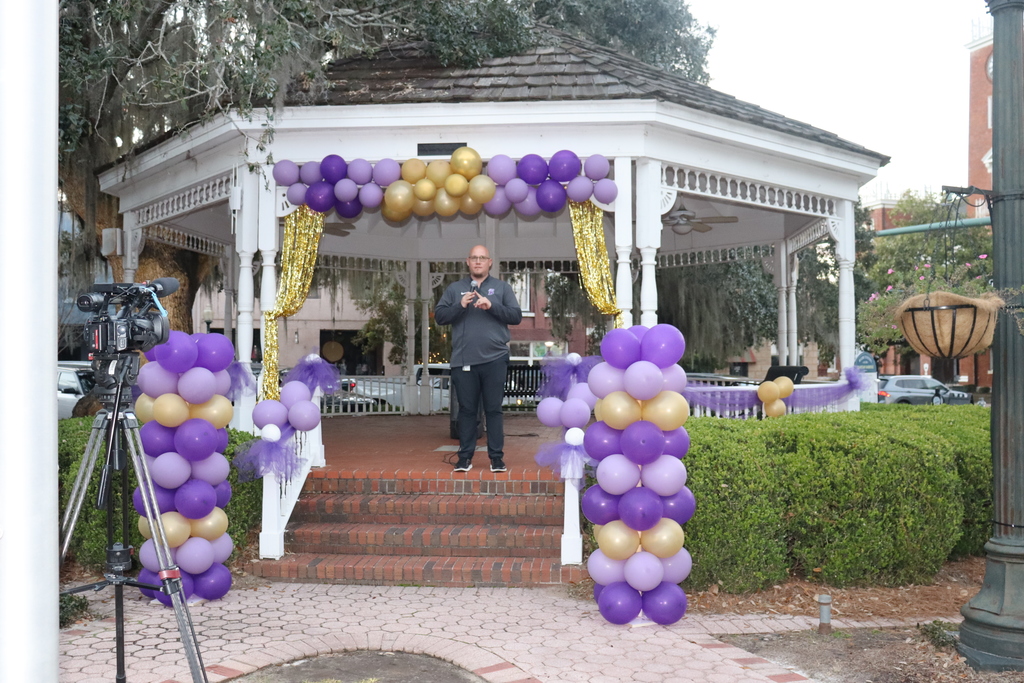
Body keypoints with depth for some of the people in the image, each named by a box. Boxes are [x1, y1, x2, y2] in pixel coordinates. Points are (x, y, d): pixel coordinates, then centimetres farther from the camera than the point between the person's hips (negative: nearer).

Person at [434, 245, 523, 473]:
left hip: (494, 359, -1)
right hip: (463, 361, 1)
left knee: (494, 410, 3)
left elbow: (516, 316, 1)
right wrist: (460, 305, -12)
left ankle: (497, 457, 8)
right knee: (467, 410, 6)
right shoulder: (454, 289, 12)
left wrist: (492, 306, -13)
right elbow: (439, 316, 4)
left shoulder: (502, 287, 9)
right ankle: (465, 457, 12)